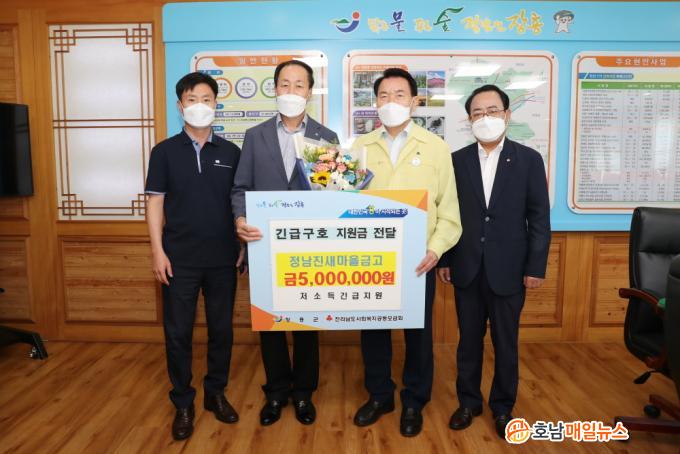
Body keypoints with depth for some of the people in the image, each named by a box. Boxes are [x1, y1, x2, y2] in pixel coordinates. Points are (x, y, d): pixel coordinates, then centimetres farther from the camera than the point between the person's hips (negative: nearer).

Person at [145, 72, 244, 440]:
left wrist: (244, 245, 2)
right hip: (179, 259, -1)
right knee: (178, 333, 5)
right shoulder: (164, 151, 2)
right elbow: (155, 203, 0)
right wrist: (158, 251, -7)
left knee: (221, 329, 10)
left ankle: (215, 393, 29)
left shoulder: (230, 152, 5)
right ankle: (183, 403, 21)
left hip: (223, 258, 2)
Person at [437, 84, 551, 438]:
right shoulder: (457, 160, 3)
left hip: (508, 269, -1)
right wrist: (444, 259, 1)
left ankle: (502, 406, 30)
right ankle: (468, 401, 30)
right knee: (469, 340, 13)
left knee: (506, 343, 12)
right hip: (467, 269, 1)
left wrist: (536, 267, -6)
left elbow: (539, 218, -2)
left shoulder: (528, 159, -1)